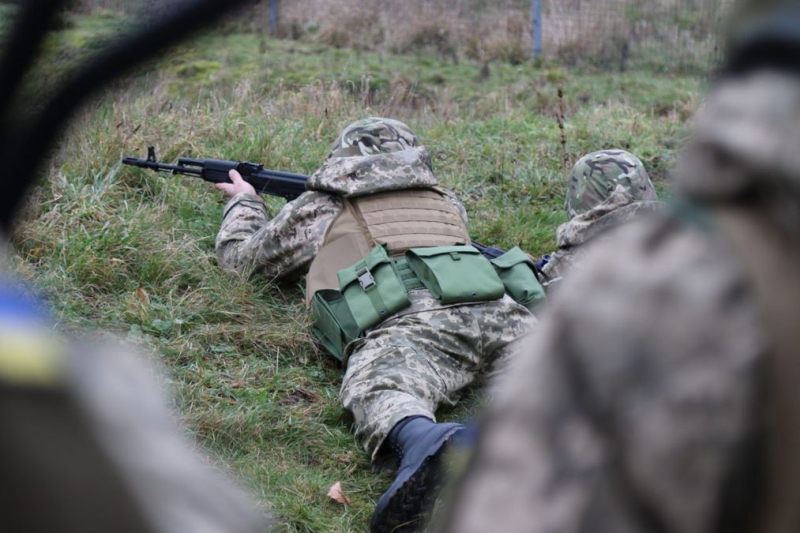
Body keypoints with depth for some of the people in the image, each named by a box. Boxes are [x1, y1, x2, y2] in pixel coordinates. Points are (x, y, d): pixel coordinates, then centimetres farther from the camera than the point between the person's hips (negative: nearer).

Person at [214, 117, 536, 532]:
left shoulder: (321, 209, 29)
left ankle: (428, 443, -61)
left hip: (409, 320, -4)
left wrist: (244, 201, 64)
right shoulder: (447, 202, 38)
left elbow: (239, 254, 43)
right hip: (492, 308, 5)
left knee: (381, 391, -27)